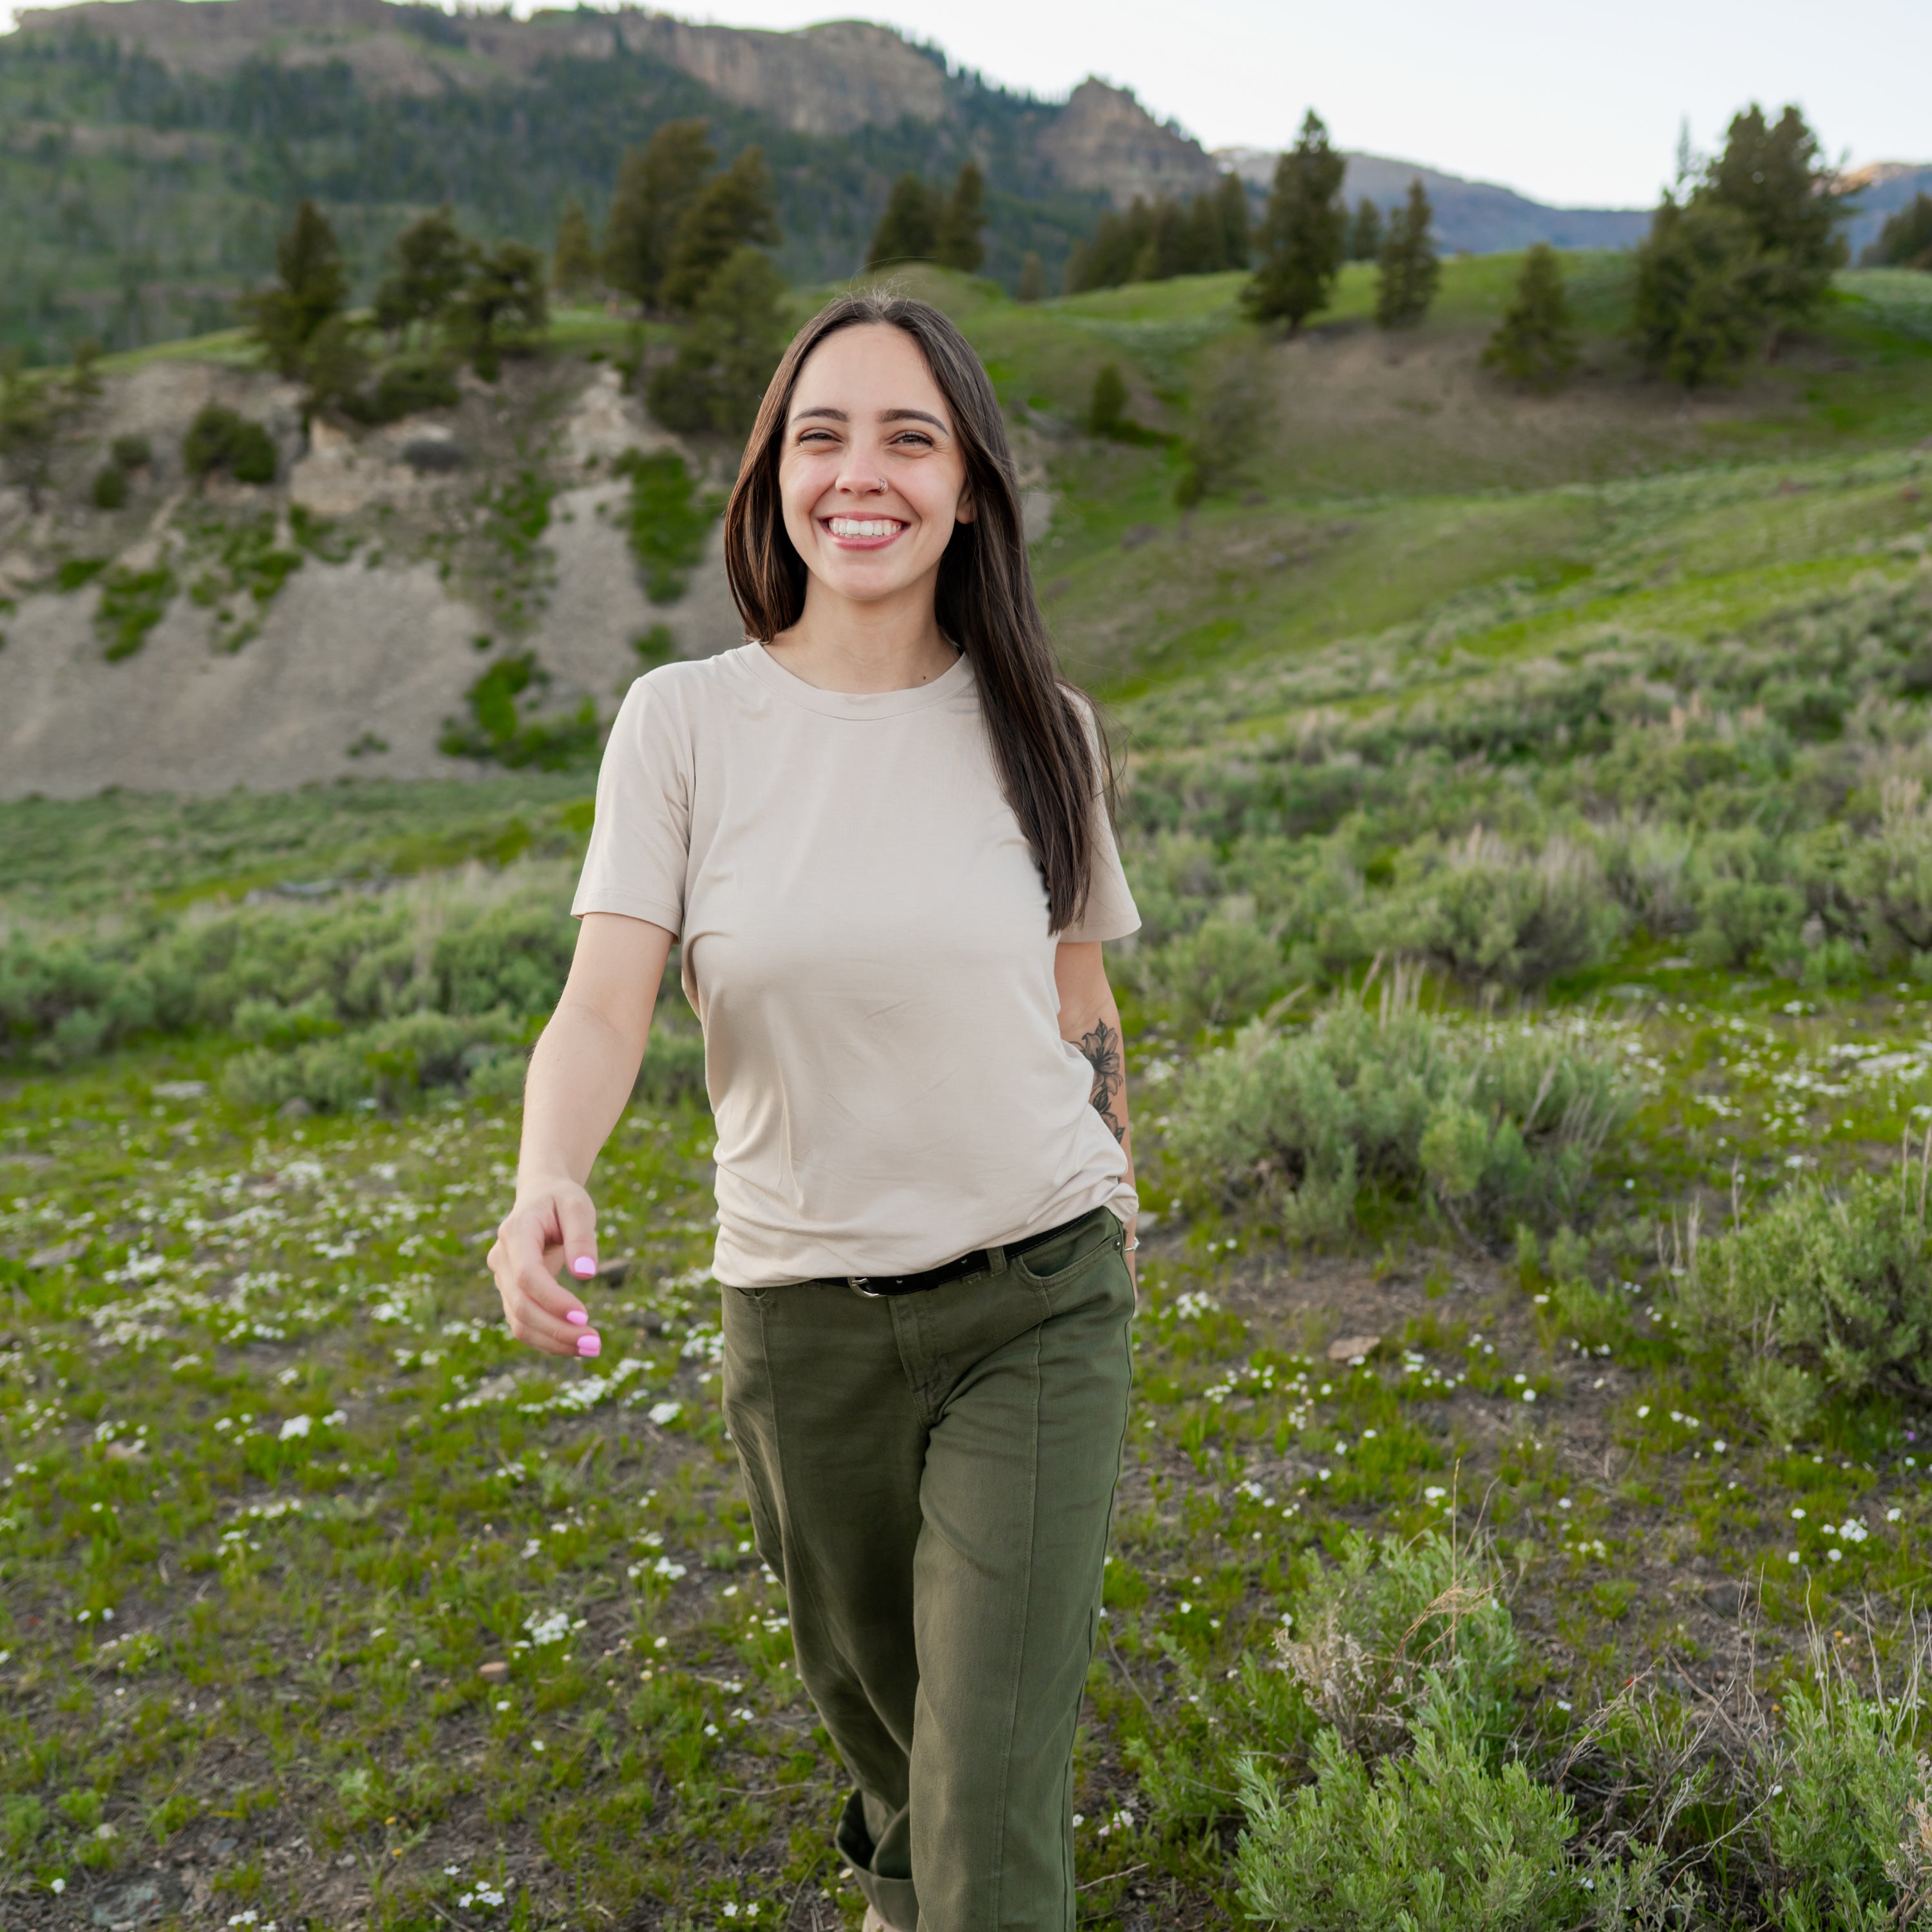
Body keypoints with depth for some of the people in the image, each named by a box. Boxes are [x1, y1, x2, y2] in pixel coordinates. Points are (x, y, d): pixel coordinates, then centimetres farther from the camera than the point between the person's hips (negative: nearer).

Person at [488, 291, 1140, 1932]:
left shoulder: (1037, 728, -2)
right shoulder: (684, 721, -7)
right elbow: (605, 1004, -16)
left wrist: (1117, 1205, 18)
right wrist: (549, 1181, -36)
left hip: (1037, 1302, 0)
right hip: (804, 1315, 1)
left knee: (995, 1782, -3)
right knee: (868, 1678, 25)